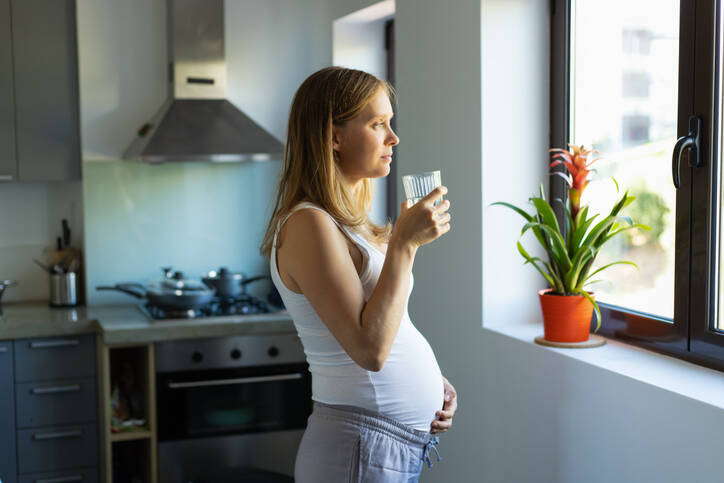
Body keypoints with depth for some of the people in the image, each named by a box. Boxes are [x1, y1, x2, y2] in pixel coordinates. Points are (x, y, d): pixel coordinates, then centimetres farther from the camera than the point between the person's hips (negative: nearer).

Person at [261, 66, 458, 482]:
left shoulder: (347, 221, 10)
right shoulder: (310, 225, -19)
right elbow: (369, 349, -25)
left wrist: (429, 380, 5)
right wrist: (405, 243, -22)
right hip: (363, 448, -9)